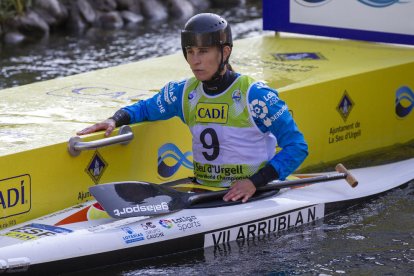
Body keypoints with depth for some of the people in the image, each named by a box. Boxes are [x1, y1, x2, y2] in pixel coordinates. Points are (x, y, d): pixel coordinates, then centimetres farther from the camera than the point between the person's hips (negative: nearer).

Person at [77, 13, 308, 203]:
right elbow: (144, 109, 23)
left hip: (248, 195, -5)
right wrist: (115, 120, 1)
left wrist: (255, 182, -20)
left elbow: (297, 146, -10)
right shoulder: (184, 93, 5)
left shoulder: (254, 95, -12)